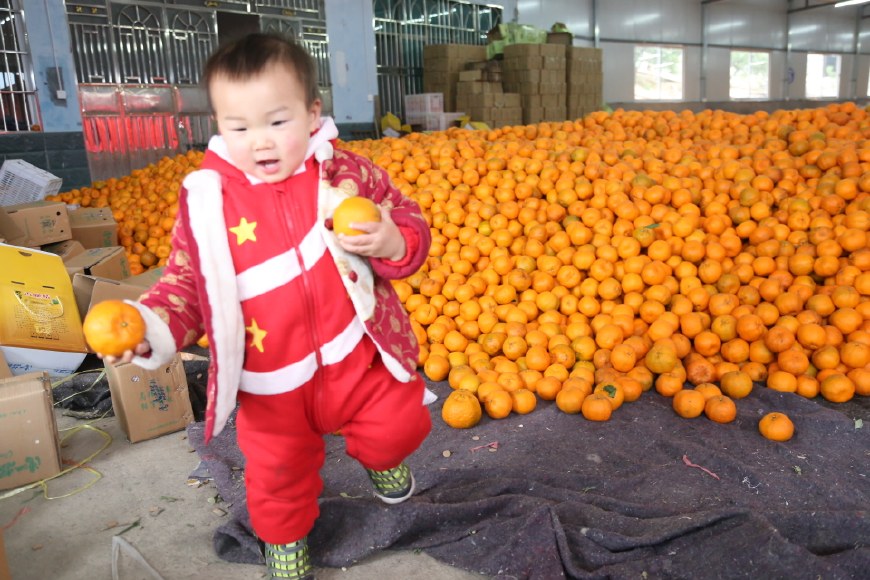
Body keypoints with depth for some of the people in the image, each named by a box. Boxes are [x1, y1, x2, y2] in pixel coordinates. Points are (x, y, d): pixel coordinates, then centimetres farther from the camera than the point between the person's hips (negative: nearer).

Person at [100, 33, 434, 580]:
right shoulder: (207, 201, -10)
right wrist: (151, 327, -21)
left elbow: (409, 221, -2)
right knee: (278, 474, 17)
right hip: (271, 383, 1)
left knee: (399, 427, 11)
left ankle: (381, 458, 50)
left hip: (357, 356, 0)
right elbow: (188, 280, -2)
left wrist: (393, 242, -27)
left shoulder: (348, 175, -10)